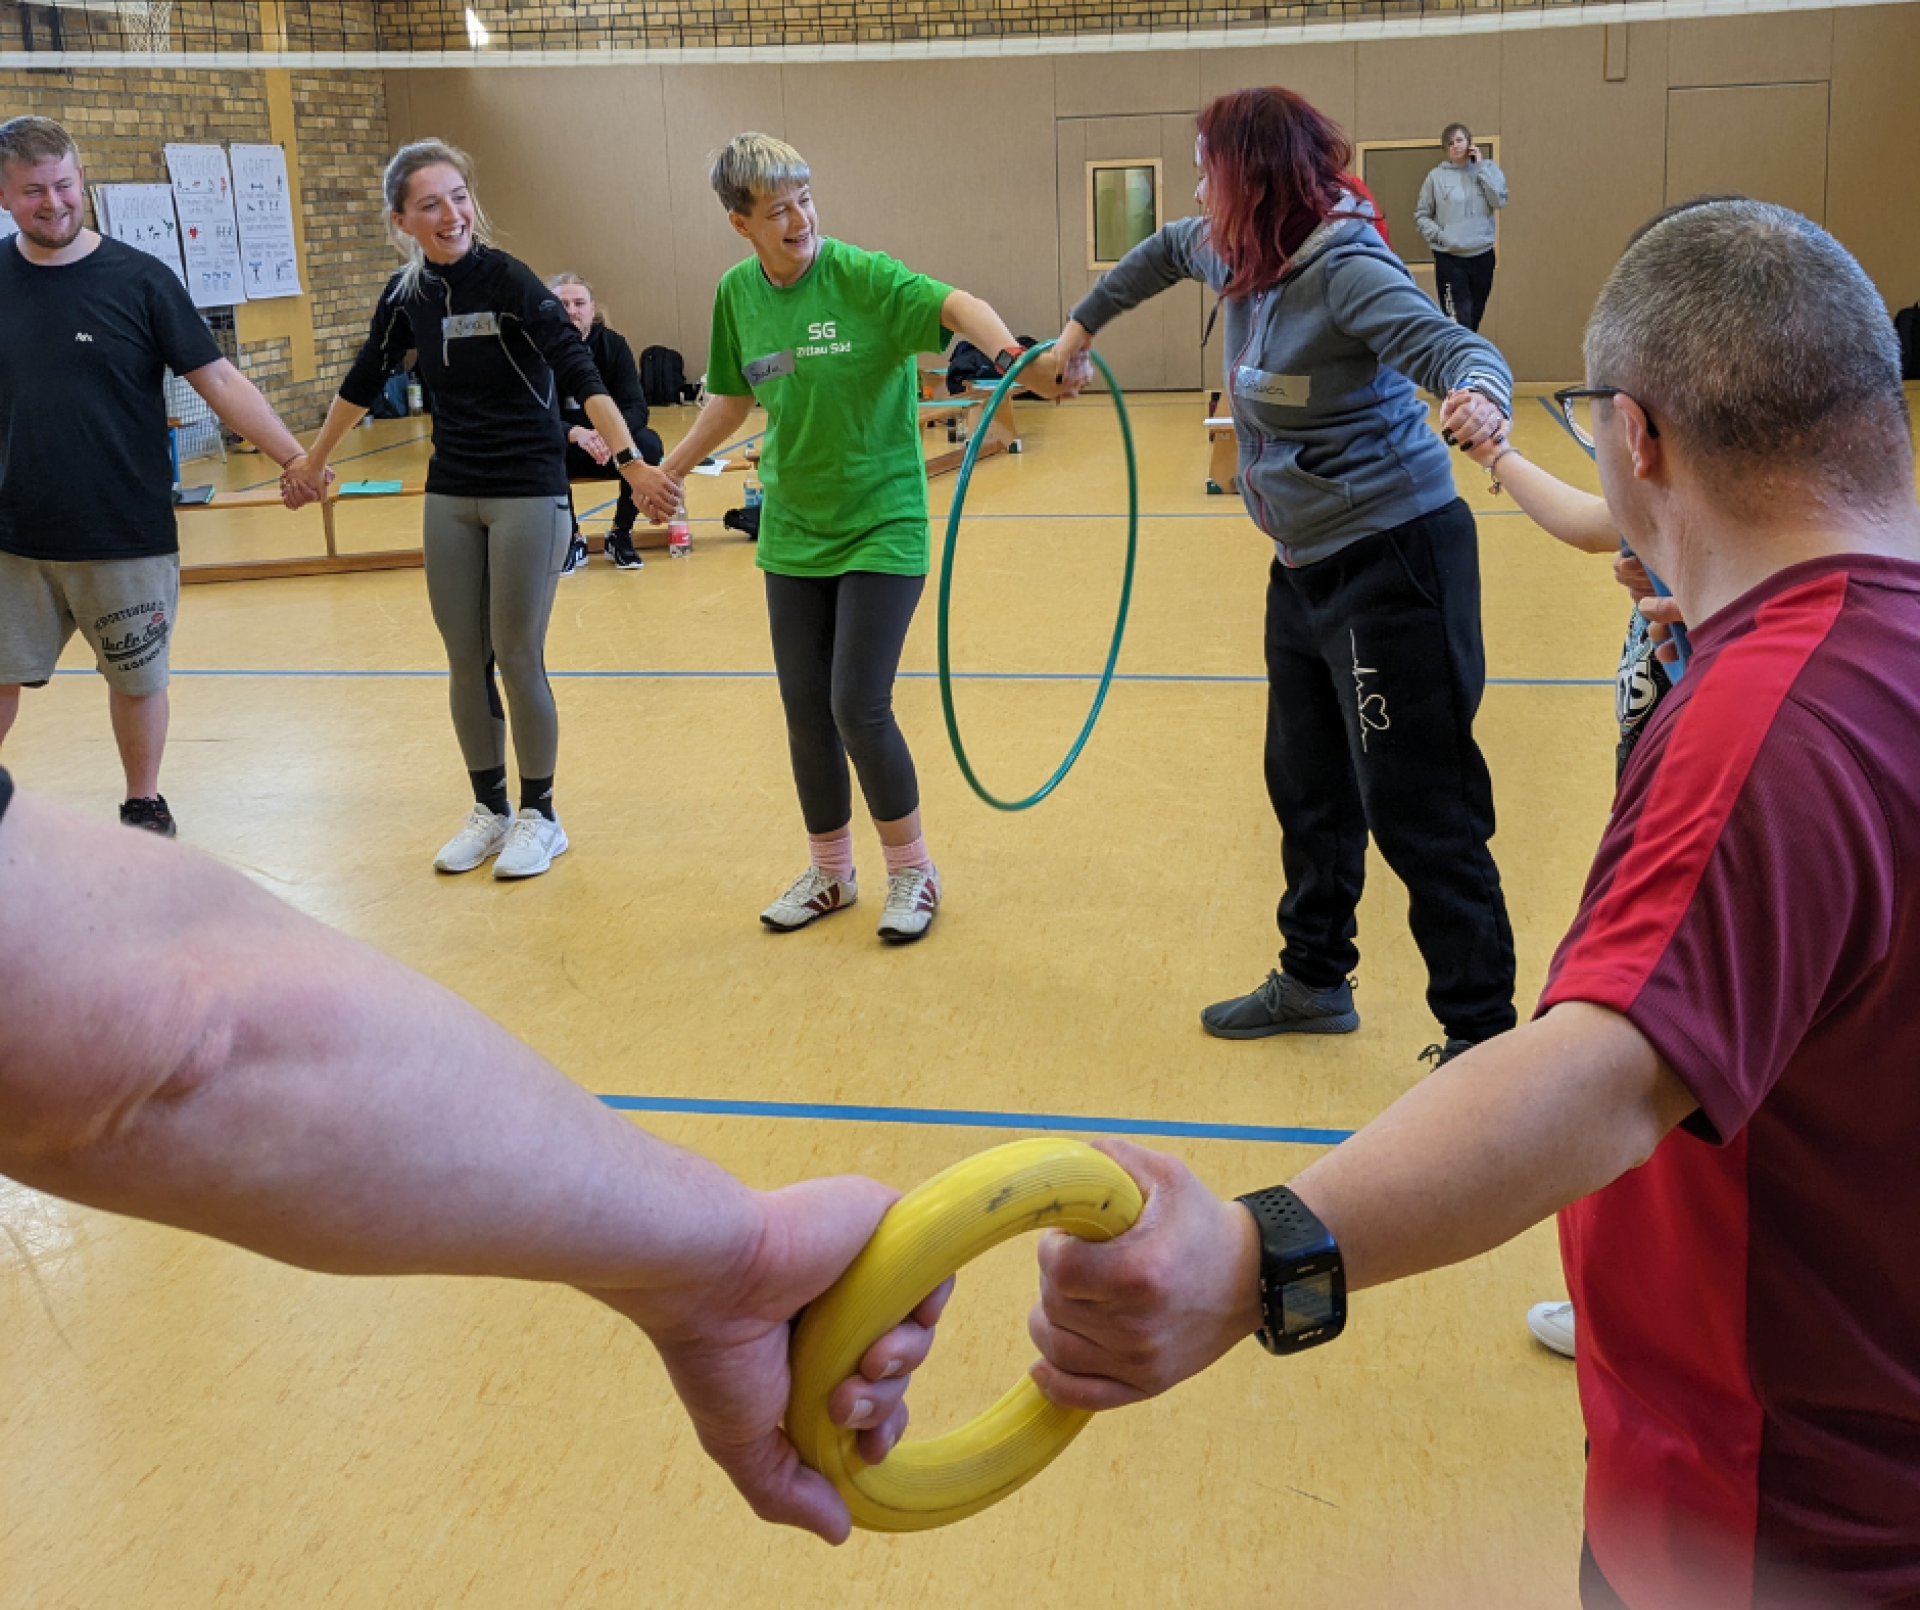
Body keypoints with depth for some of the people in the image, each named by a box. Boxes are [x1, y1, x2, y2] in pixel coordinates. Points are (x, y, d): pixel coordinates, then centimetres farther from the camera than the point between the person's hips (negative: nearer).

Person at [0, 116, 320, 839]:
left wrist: (294, 458, -15)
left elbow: (220, 381, -7)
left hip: (128, 539, -2)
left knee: (137, 680, 11)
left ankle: (144, 807, 31)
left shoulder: (139, 280, -6)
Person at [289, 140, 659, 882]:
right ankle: (490, 808, 24)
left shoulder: (507, 279, -14)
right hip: (450, 495, 5)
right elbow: (365, 380, 17)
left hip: (528, 493, -5)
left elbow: (578, 369, -25)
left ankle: (540, 814, 16)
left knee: (516, 658, 0)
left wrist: (629, 458, -38)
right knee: (464, 662, 8)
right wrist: (315, 458, 27)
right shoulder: (407, 294, 1)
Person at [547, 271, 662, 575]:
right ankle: (571, 540, -11)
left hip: (610, 448, 2)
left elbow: (636, 407, -15)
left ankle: (621, 536, -8)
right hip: (561, 450, -2)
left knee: (649, 443, -28)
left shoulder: (613, 344, -7)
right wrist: (576, 434, -41)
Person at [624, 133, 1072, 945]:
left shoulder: (860, 275, -15)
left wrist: (1014, 355, -51)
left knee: (858, 709, -9)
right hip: (792, 536, 5)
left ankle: (912, 872, 14)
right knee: (805, 712, 9)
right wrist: (668, 470, 22)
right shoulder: (738, 293, 1)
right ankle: (829, 873, 28)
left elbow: (956, 306, -32)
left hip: (881, 529, -5)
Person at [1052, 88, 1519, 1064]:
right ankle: (1315, 981, 37)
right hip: (1305, 568, 10)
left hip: (1392, 562, -10)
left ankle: (1482, 1034, 2)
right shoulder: (1242, 257, 5)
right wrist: (1085, 323, 34)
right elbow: (1166, 250, 27)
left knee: (1418, 810, -8)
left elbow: (1459, 350, -33)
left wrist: (1480, 399, -55)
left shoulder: (1348, 271, -20)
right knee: (1308, 788, 20)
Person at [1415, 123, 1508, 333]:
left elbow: (1500, 201, -11)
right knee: (1459, 322, -13)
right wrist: (1438, 235, -11)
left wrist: (1481, 166, -8)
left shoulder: (1488, 169, 5)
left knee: (1474, 319, 13)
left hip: (1482, 255, 3)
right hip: (1449, 257, -3)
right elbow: (1421, 215, 4)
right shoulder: (1436, 176, -1)